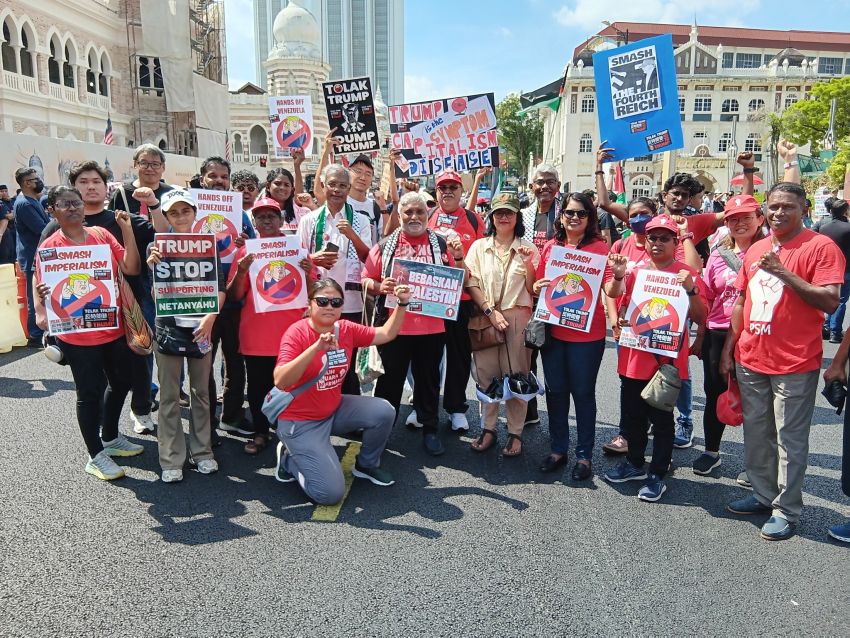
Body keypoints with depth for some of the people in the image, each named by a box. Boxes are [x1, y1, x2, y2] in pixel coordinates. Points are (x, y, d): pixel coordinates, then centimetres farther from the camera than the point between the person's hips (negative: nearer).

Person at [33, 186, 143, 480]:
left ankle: (110, 437, 41)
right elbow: (42, 290, -7)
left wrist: (127, 230, -11)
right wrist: (42, 314, -27)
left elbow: (131, 268, -4)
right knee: (91, 392, 4)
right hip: (78, 336, -5)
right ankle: (96, 456, 20)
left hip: (115, 329, 5)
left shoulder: (102, 235, 3)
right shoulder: (49, 247, -8)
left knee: (121, 383, 18)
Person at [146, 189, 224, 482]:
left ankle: (202, 452, 23)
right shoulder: (157, 247, 0)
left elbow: (220, 289, 2)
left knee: (201, 392, 10)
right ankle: (171, 459, 14)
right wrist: (152, 267, -22)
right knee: (170, 396, 5)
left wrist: (209, 319, -13)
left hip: (201, 326, 1)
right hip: (169, 326, -1)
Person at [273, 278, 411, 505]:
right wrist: (316, 347, -41)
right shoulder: (297, 333, -21)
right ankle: (289, 458, 14)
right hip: (300, 421, -6)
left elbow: (386, 334, 8)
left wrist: (402, 303, -4)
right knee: (331, 492, -16)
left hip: (335, 410, 6)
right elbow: (280, 381, -33)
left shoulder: (346, 329, -4)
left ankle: (366, 465, 15)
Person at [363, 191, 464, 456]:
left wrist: (458, 258, -10)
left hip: (432, 326, 1)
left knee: (429, 379, 12)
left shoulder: (441, 244, 5)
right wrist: (379, 287, -16)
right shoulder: (385, 246, 4)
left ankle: (430, 429, 25)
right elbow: (366, 280, 5)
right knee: (390, 379, 10)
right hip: (394, 325, 0)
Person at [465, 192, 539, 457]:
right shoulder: (479, 246, 8)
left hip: (518, 317, -1)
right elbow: (471, 284, 1)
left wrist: (528, 264, -12)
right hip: (485, 317, 1)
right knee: (486, 374, 5)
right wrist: (490, 311, -9)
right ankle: (488, 428, 18)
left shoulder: (528, 249, 6)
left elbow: (533, 289, 3)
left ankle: (515, 432, 13)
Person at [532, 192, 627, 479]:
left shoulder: (599, 247, -5)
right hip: (553, 330, 4)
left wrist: (618, 276, -32)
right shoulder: (550, 246, 5)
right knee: (555, 391, 12)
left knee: (583, 392, 6)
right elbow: (537, 286, 11)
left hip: (587, 334, -4)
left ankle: (584, 455, 20)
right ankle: (558, 449, 28)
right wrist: (539, 287, -11)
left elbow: (611, 291, -12)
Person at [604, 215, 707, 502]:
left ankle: (657, 474, 18)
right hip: (633, 357, 5)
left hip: (667, 359, -4)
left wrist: (691, 289, -23)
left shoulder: (688, 274, -4)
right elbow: (622, 306, 17)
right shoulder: (634, 272, 7)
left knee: (661, 418, 5)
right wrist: (621, 317, -5)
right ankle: (635, 463, 33)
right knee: (632, 414, 15)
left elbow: (700, 317, -9)